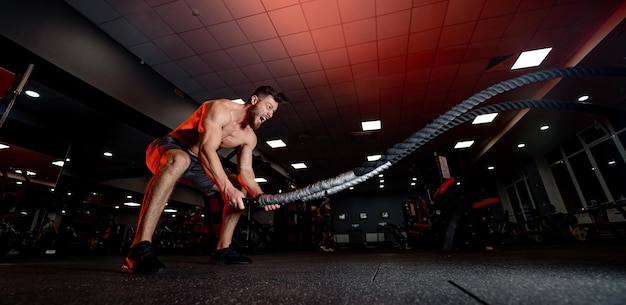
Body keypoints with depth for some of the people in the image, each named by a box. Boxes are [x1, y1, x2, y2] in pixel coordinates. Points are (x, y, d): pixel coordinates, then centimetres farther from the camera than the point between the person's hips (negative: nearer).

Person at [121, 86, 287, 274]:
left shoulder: (249, 137, 1)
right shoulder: (220, 108, -22)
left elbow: (246, 172, -4)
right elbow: (206, 149, -36)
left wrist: (260, 195, -23)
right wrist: (227, 188, -46)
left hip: (195, 163, 8)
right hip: (166, 149, -7)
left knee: (240, 187, 3)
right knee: (180, 159, -43)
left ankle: (223, 249, 4)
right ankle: (139, 248, -42)